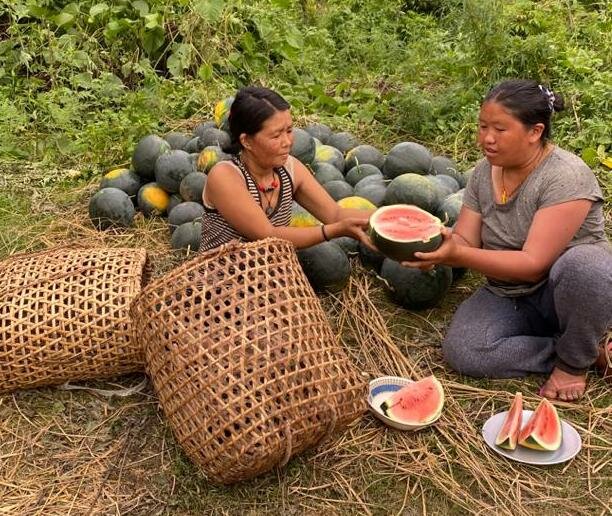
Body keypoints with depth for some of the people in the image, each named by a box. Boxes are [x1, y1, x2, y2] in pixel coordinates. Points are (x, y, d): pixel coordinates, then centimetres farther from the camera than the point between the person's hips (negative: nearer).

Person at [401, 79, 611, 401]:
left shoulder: (565, 176, -23)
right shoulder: (483, 173, -2)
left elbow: (533, 263, -29)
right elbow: (464, 243, -6)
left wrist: (457, 254, -38)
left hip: (569, 291, -5)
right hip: (510, 296, 5)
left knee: (581, 265, -40)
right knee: (461, 351, -21)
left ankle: (574, 361, -9)